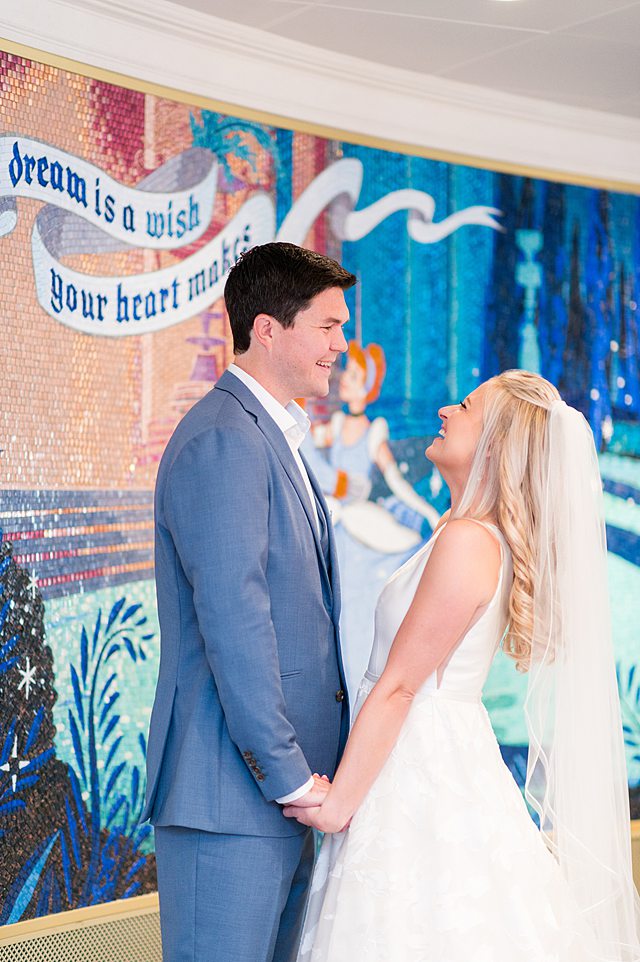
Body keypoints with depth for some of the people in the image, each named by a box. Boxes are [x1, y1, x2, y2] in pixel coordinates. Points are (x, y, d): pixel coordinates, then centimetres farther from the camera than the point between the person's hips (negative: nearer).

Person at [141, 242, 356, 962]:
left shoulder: (271, 438, 18)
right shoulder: (222, 440, -15)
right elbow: (232, 621, -21)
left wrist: (308, 767, 13)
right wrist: (287, 773, -17)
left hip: (288, 782, 10)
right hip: (230, 789, -10)